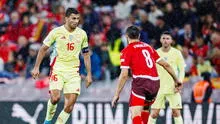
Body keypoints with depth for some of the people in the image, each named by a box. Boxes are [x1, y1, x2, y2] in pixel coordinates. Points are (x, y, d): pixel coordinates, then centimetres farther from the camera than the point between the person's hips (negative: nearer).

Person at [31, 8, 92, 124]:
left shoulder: (82, 34, 6)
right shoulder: (56, 32, -3)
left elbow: (86, 54, 15)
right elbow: (43, 49, 6)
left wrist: (89, 74, 11)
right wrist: (36, 67, 2)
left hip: (73, 71, 3)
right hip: (57, 69, -3)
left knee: (70, 104, -6)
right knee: (55, 98, -21)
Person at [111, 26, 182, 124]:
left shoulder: (127, 51, 4)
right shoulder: (148, 47, 20)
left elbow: (124, 75, -4)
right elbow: (165, 65, 22)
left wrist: (116, 95, 0)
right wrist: (176, 80, 34)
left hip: (141, 81, -6)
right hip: (155, 83, 6)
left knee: (135, 113, -13)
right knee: (144, 109, 26)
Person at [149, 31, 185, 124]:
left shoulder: (177, 53, 1)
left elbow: (182, 69, 4)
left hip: (173, 88, -1)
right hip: (158, 88, 1)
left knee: (176, 112, -6)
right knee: (154, 113, -3)